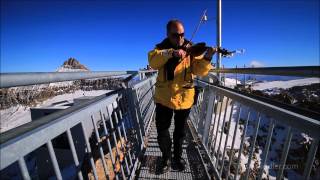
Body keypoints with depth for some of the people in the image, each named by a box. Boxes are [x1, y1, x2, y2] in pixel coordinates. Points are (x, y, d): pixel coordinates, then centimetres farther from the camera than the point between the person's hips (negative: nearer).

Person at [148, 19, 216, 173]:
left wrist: (206, 58, -28)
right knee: (162, 130, 10)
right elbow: (152, 61, -19)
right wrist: (171, 53, -32)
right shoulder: (161, 47, 2)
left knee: (180, 130, 17)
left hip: (184, 97, 1)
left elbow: (200, 70, -10)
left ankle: (178, 156, 44)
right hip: (163, 97, 0)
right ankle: (166, 157, 38)